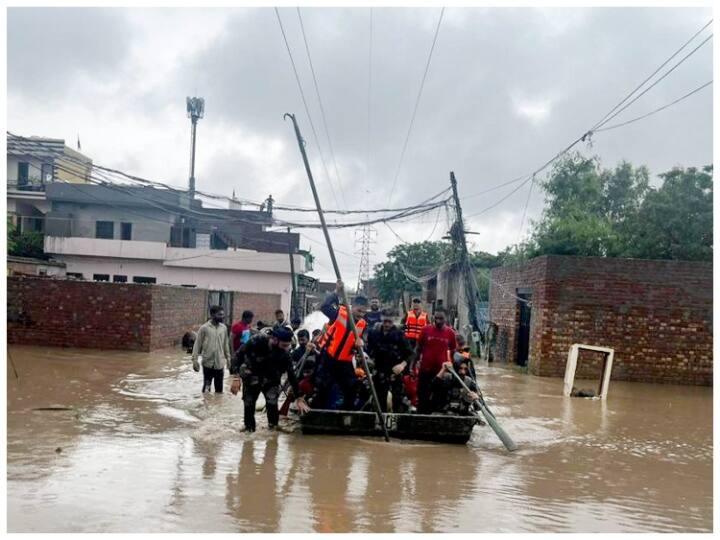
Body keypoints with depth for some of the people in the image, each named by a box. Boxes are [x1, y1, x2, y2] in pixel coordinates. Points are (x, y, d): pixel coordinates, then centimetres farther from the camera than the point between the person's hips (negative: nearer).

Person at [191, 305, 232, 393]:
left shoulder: (224, 328, 4)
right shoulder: (204, 328, -9)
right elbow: (197, 344, -6)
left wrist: (228, 358, 13)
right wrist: (194, 359, -10)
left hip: (220, 363, 3)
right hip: (208, 363, -3)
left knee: (219, 389, 8)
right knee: (206, 385, 5)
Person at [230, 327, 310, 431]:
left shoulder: (284, 353, -25)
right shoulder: (256, 341, -31)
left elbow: (291, 375, -18)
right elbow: (238, 356, -23)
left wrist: (299, 398, -17)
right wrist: (236, 378, -32)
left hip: (270, 379, 1)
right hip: (251, 377, 0)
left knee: (272, 402, -17)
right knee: (249, 403, 1)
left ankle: (274, 427, 1)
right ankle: (249, 427, 20)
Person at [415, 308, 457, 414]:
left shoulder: (450, 332, -3)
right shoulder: (425, 330, -4)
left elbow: (453, 352, 7)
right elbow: (418, 348, 5)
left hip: (441, 370, 0)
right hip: (425, 370, 0)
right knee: (422, 395, 9)